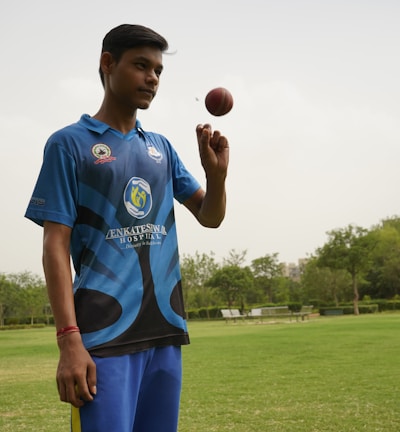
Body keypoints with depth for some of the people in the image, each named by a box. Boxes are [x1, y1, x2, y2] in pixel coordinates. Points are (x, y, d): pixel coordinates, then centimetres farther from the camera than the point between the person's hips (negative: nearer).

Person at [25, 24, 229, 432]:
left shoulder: (161, 147, 14)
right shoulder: (70, 143, -2)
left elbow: (209, 217, 17)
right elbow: (56, 244, -7)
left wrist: (216, 172, -5)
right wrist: (69, 340, -16)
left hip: (166, 329, 6)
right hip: (105, 335, -5)